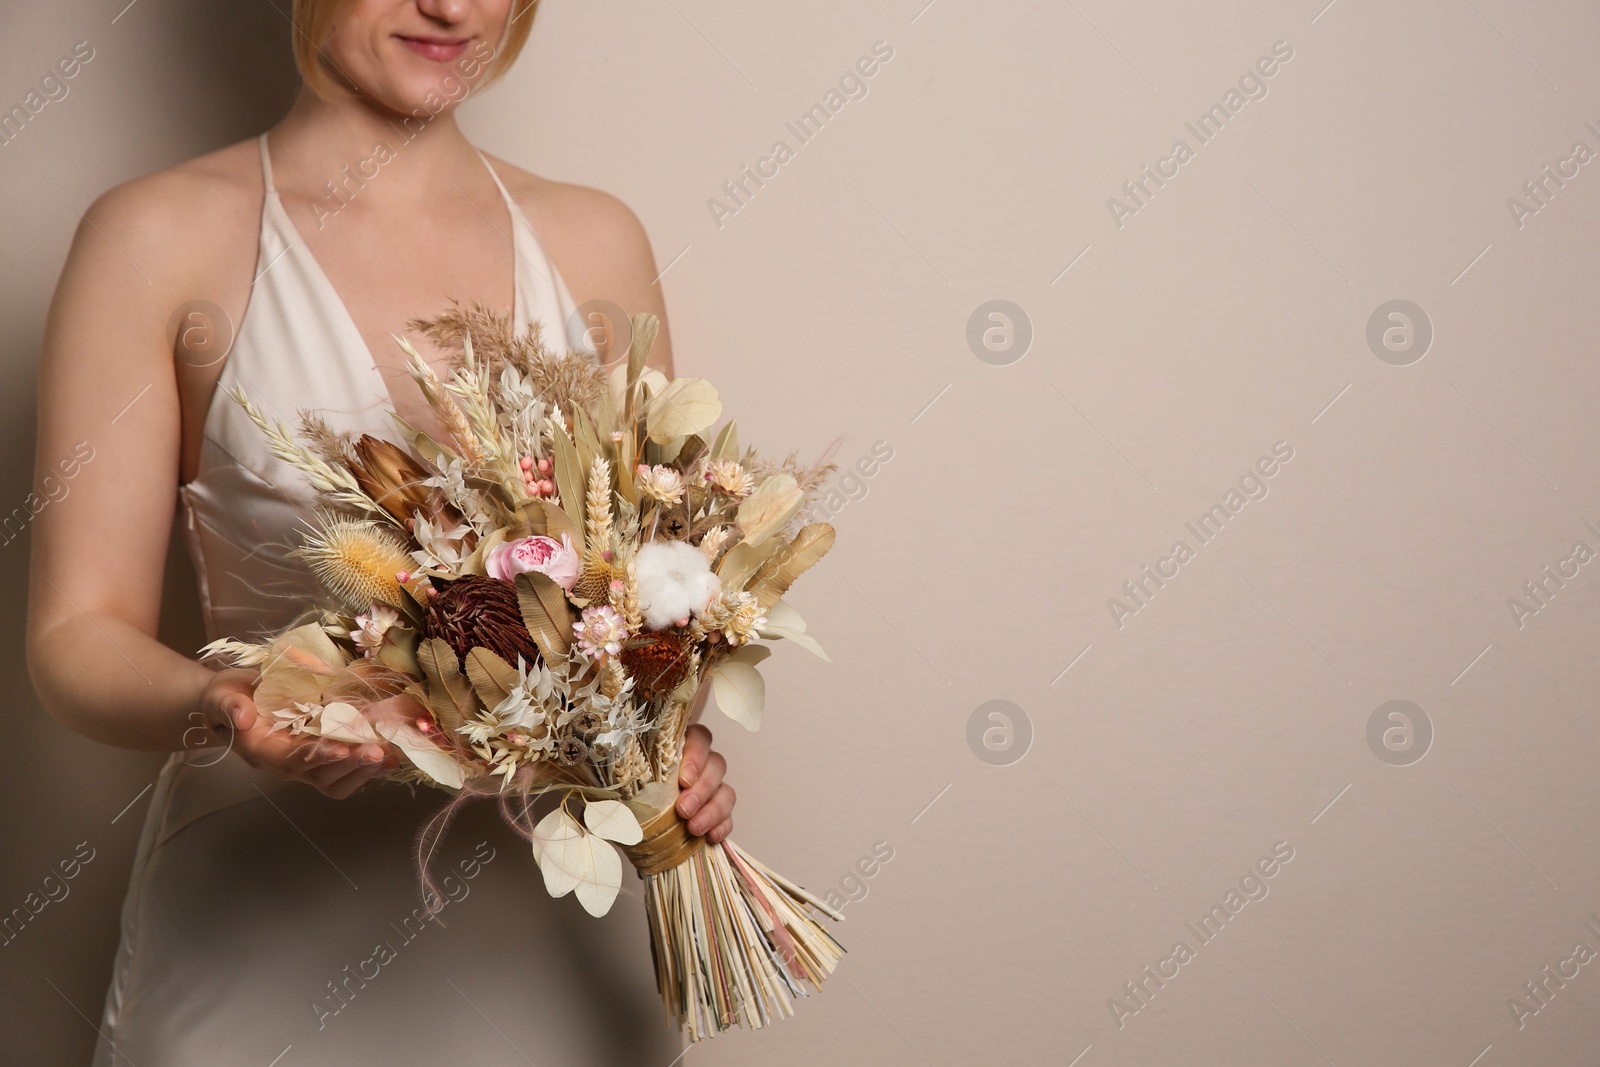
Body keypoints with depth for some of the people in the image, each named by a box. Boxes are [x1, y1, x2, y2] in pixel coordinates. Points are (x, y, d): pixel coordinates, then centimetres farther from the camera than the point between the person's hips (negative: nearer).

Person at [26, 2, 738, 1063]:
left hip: (553, 890, 3)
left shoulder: (594, 240, 5)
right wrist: (217, 713, -27)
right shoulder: (160, 237, -5)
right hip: (267, 904, -3)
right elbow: (80, 630, -6)